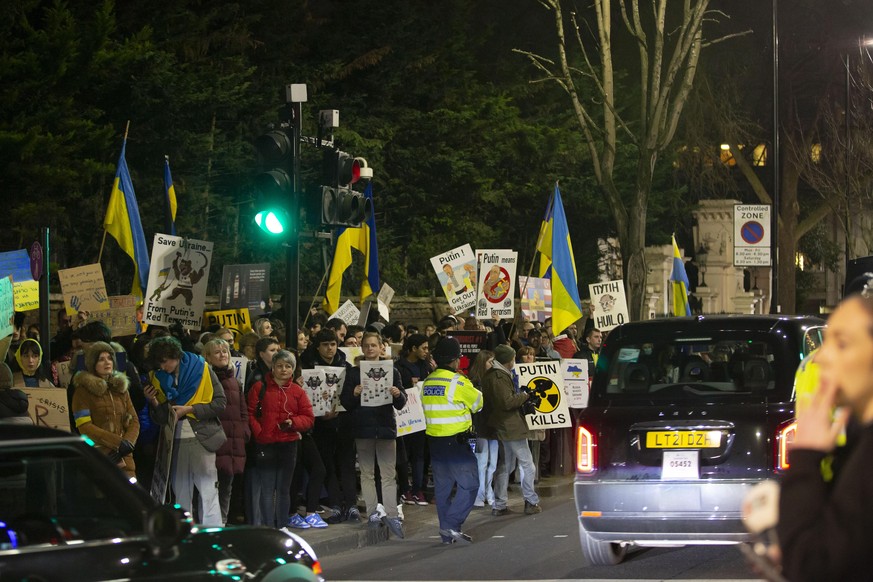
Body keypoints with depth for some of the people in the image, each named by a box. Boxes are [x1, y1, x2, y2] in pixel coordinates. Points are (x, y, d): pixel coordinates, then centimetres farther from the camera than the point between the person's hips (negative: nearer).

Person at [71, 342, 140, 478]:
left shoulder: (121, 387, 20)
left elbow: (134, 421, 16)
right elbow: (84, 427, -6)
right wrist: (117, 442, -12)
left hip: (124, 457, 5)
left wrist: (128, 443, -5)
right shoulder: (83, 390, 3)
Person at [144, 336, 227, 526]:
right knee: (180, 495, 7)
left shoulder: (201, 369, -3)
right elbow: (160, 418, 12)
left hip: (201, 439, -4)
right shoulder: (157, 377, 8)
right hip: (176, 443, 4)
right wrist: (154, 403, -8)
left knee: (208, 493, -6)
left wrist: (189, 409, -12)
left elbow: (220, 403, -5)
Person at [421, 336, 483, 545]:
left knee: (443, 487, 11)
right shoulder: (458, 382, -12)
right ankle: (452, 525, -11)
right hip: (456, 440, -7)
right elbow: (478, 402, -1)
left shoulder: (427, 383, 7)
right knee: (469, 484, -2)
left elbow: (427, 407, 12)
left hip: (434, 440, 7)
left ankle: (448, 533, 14)